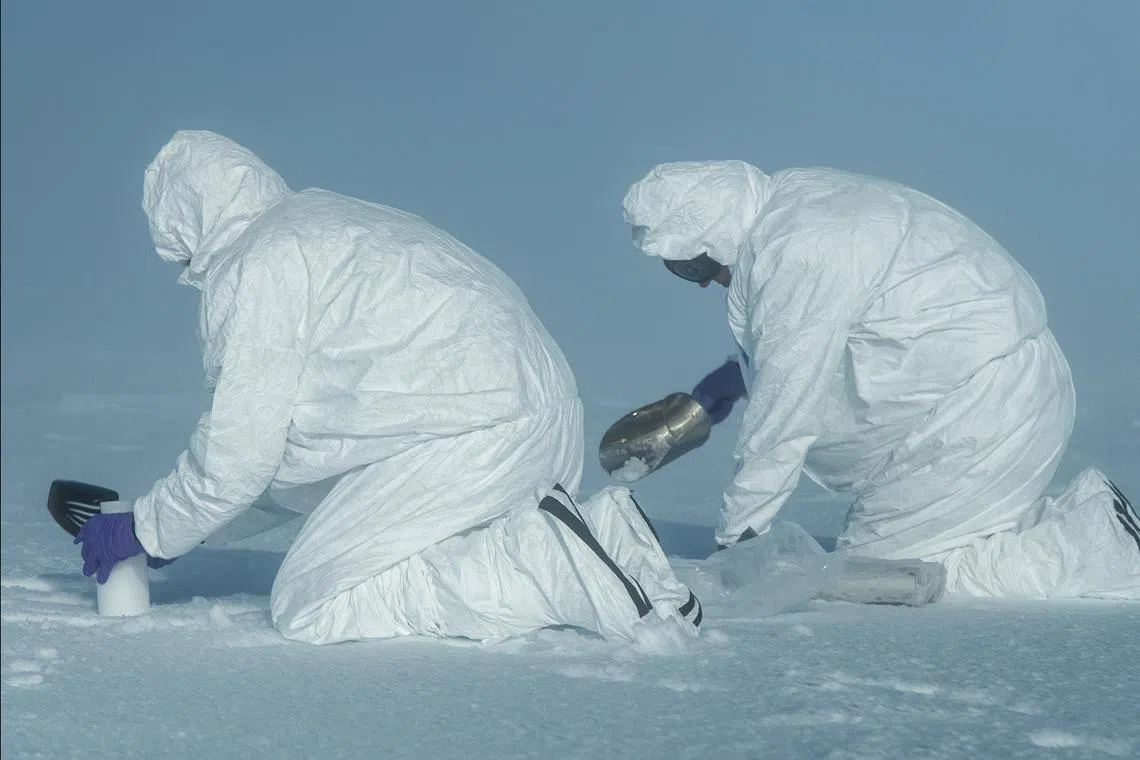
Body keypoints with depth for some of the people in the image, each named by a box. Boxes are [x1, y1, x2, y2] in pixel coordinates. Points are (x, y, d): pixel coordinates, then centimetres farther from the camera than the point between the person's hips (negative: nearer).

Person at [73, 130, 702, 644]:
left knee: (308, 605, -5)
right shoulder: (327, 217, 25)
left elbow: (241, 453, -5)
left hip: (472, 434, -10)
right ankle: (599, 532, 4)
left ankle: (558, 565, -15)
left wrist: (145, 532, 11)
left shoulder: (253, 267, -5)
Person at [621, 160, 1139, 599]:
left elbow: (783, 410, -19)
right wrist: (735, 375, 19)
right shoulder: (795, 196, 8)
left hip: (983, 401, -10)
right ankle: (1084, 514, 10)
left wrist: (734, 536, -10)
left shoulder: (791, 256, -23)